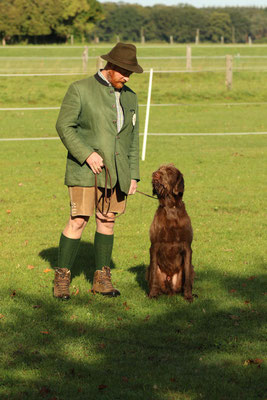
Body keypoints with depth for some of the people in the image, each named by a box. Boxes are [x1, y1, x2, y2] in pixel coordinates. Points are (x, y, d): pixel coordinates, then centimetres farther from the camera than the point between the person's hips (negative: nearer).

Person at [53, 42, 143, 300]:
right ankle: (62, 278, 2)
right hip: (85, 169, -5)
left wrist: (133, 175, 10)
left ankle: (101, 278, 15)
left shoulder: (129, 97, 11)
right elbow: (64, 126, -8)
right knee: (78, 220, -8)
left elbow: (132, 138, 15)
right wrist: (87, 154, -17)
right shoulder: (80, 90, -5)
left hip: (116, 171, 5)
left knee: (107, 221, 7)